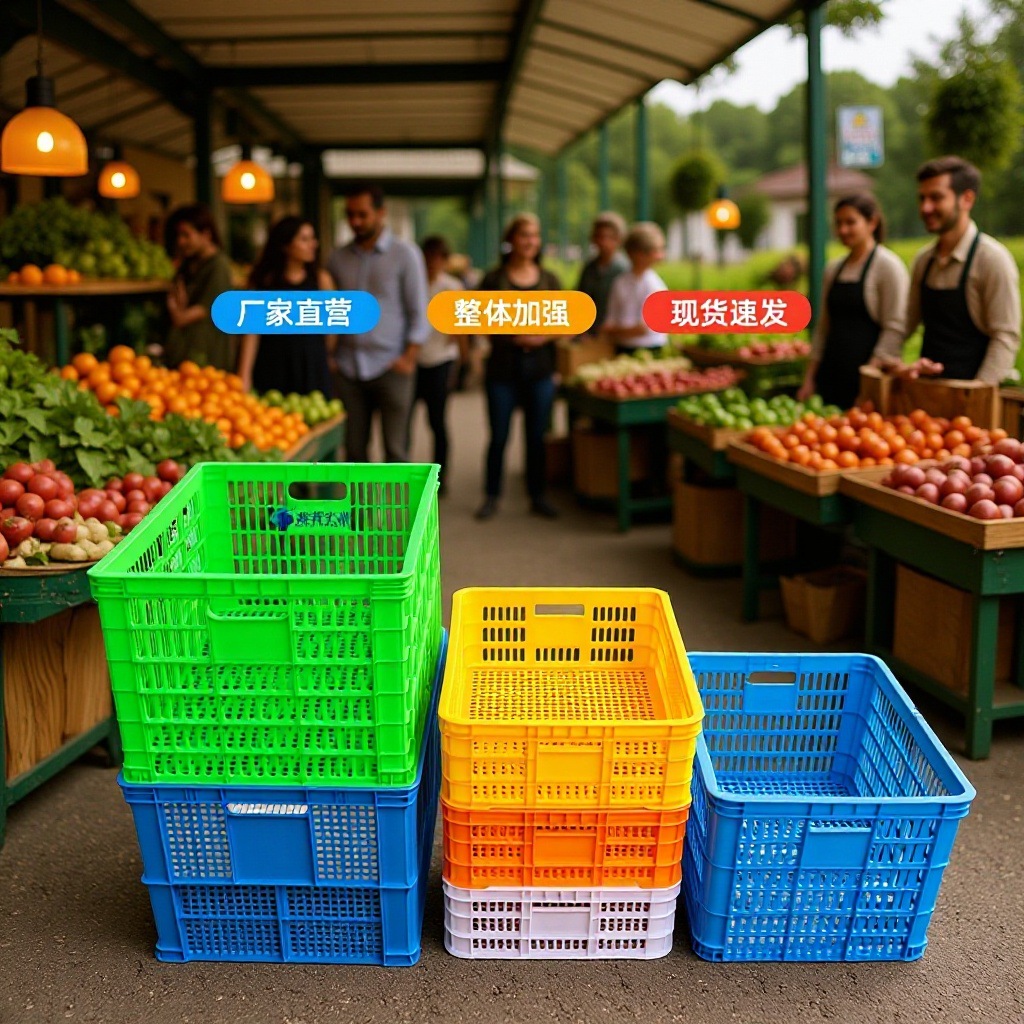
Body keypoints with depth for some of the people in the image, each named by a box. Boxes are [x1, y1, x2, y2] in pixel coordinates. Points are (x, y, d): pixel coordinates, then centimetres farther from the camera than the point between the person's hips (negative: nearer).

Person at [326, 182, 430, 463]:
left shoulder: (405, 254, 1)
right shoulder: (338, 258, 10)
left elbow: (419, 312, -2)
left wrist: (409, 358, -11)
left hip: (390, 367, -3)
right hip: (347, 368, 3)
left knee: (395, 449, -1)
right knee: (353, 447, 6)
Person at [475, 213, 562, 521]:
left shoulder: (549, 280, 7)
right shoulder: (494, 279, -1)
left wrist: (545, 336, -13)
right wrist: (514, 337, -17)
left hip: (540, 369, 2)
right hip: (503, 369, -2)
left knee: (536, 436, 8)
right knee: (498, 436, 5)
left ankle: (538, 496, 19)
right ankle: (491, 496, 18)